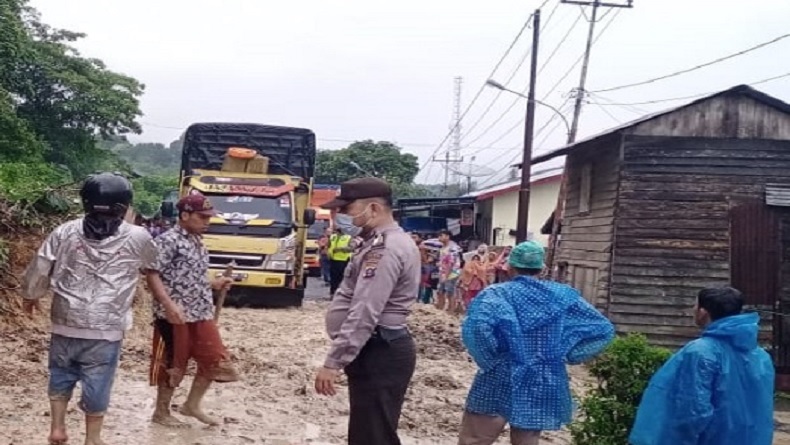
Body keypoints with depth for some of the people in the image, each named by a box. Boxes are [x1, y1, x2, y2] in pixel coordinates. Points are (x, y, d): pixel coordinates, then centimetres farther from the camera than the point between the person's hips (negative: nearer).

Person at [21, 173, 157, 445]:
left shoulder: (65, 232, -3)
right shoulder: (137, 238, -7)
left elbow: (39, 269, 3)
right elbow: (153, 264, 13)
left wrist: (31, 296, 22)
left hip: (65, 323, 2)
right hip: (105, 330, -2)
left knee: (60, 376, 22)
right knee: (97, 384, 10)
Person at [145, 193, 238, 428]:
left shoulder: (198, 242, 15)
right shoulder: (168, 240, -12)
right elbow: (152, 275, -17)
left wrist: (215, 284, 10)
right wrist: (169, 304, -27)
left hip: (202, 315, 8)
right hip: (176, 317, -8)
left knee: (215, 360, 10)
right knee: (171, 365, 4)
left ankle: (192, 405, 25)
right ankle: (161, 413, 21)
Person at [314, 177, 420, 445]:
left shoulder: (385, 249, -19)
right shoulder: (383, 243, 15)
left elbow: (364, 314, -25)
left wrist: (333, 362, -24)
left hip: (379, 354, -11)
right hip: (380, 350, 11)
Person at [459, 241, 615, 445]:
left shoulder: (497, 294, -7)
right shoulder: (562, 295, 3)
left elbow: (475, 326, -28)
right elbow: (602, 329, 2)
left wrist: (488, 359, -13)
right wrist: (564, 356, 4)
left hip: (499, 386, -3)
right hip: (542, 390, 3)